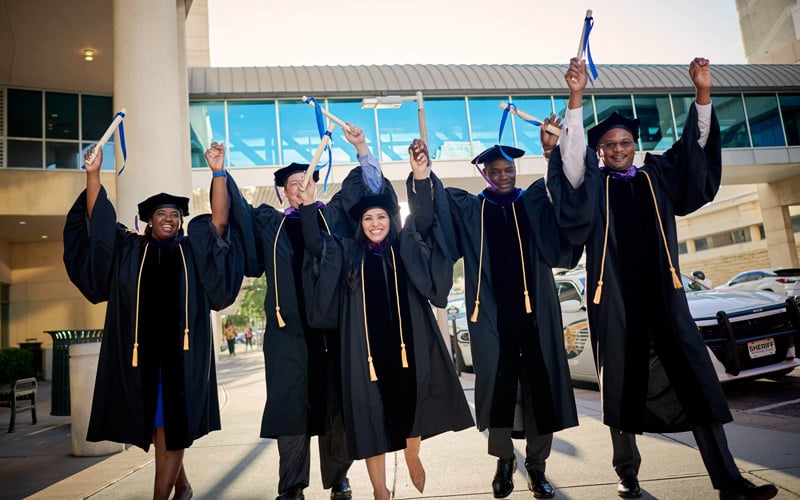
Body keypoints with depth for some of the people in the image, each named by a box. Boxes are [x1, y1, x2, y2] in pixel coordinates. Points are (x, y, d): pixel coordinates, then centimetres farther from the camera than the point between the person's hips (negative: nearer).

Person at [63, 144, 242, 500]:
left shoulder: (193, 250, 10)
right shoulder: (129, 249, 12)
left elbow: (220, 220, 0)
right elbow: (98, 220, 5)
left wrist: (218, 173, -8)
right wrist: (93, 174, -4)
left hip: (183, 351, -2)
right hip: (143, 351, 2)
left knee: (175, 424, -2)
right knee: (157, 425, 10)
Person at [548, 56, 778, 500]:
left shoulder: (656, 175, 14)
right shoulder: (593, 184, 5)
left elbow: (695, 146, 5)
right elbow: (572, 155, -13)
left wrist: (702, 91, -8)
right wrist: (576, 97, -25)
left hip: (662, 295, 2)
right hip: (614, 298, -2)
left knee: (695, 380, -2)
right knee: (622, 384, 5)